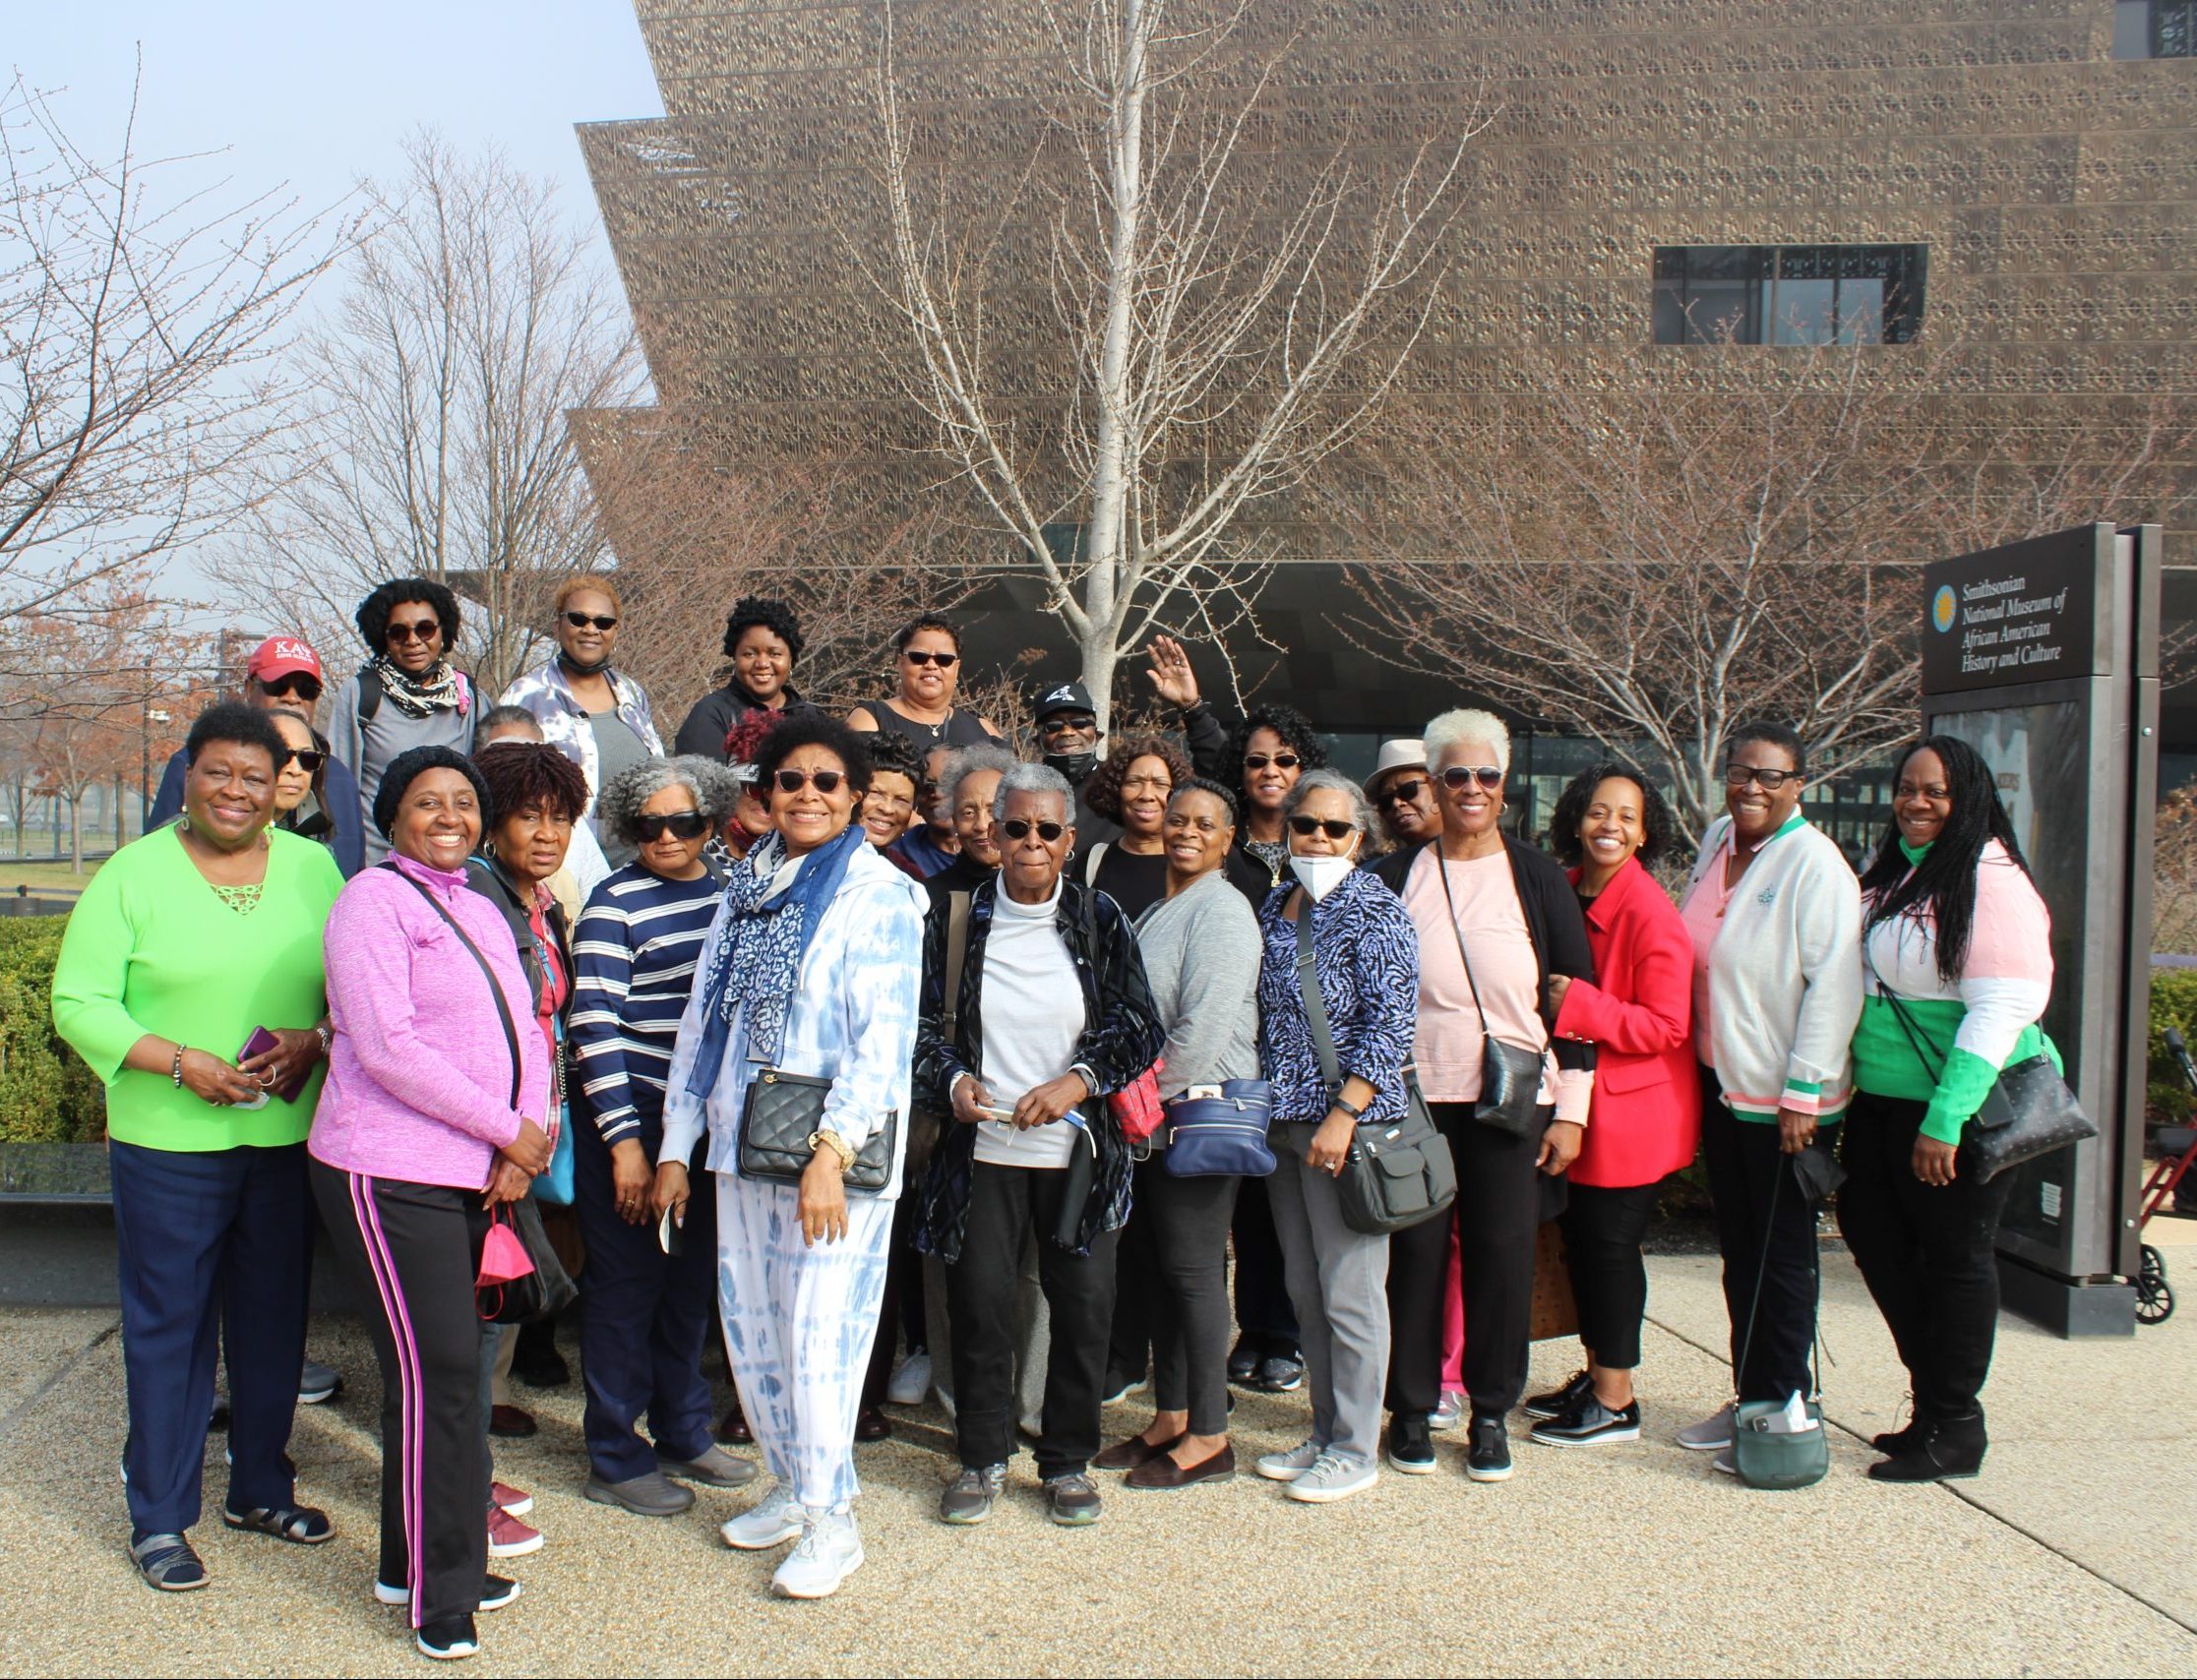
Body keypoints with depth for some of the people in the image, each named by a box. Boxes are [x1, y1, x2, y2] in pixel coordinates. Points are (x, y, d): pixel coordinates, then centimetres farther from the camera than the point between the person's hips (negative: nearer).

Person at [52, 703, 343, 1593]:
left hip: (290, 1136, 3)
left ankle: (261, 1488, 32)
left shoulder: (314, 869, 5)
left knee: (276, 1317, 13)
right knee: (169, 1324, 6)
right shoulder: (133, 874, -4)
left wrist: (311, 1043, -13)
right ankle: (159, 1519, 21)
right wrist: (181, 1063, -18)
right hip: (168, 1143, -3)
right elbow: (78, 1003, -7)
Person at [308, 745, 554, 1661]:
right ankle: (439, 1591, 5)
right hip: (389, 1173, -7)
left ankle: (415, 1562, 25)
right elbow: (386, 1047, -18)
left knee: (444, 1367, 12)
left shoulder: (481, 912, 17)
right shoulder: (373, 900, -8)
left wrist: (528, 1136, -3)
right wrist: (508, 1131, -13)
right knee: (437, 1372, -6)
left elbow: (524, 1032, 15)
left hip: (468, 1174, 8)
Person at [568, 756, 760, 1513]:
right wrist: (624, 1140, -17)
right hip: (635, 1118, -5)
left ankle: (684, 1434, 31)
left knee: (694, 1280, 14)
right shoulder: (615, 904, -9)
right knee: (629, 1286, 3)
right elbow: (595, 1027, -14)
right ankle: (615, 1459, 17)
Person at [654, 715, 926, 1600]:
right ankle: (791, 1487, 30)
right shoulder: (746, 888, 12)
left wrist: (831, 1151, -23)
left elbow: (885, 1038, -16)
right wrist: (676, 1145, 12)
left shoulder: (878, 895, -9)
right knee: (749, 1321, 12)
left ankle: (831, 1518, 13)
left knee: (818, 1329, -4)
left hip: (833, 1151, -6)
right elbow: (702, 1018, 14)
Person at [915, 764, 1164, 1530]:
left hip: (1077, 1150, 0)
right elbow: (924, 1020, 5)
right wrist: (954, 1079, -13)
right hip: (983, 1146, 0)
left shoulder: (1100, 920, 3)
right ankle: (982, 1457, 22)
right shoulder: (959, 918, 3)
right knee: (979, 1303, 3)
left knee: (1084, 1306, 4)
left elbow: (1139, 1028, 0)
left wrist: (1076, 1082, -14)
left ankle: (1069, 1460, 23)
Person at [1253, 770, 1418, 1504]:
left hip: (1346, 1121, -7)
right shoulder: (1275, 908, 12)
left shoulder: (1375, 912, -9)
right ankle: (1324, 1433, 26)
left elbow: (1388, 1026, -15)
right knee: (1305, 1290, 14)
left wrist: (1343, 1115, -20)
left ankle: (1355, 1449, 12)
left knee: (1348, 1290, -1)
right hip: (1282, 1121, 7)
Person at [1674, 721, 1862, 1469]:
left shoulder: (1815, 864, -15)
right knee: (1738, 1251, 15)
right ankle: (1749, 1398, 28)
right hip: (1719, 1082, 7)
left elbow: (1833, 985, -19)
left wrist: (1803, 1094, -21)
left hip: (1782, 1098, -7)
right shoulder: (1716, 840, 8)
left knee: (1781, 1257, 4)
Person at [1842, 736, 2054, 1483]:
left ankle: (1952, 1429, 18)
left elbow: (2003, 1007, -21)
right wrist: (1846, 1094, 14)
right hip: (1881, 1098, 8)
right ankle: (1935, 1395, 28)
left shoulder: (1991, 881, -14)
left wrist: (1945, 1120, -24)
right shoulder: (1889, 869, 11)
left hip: (1957, 1108, -8)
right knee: (1870, 1226, 12)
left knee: (1954, 1256, 3)